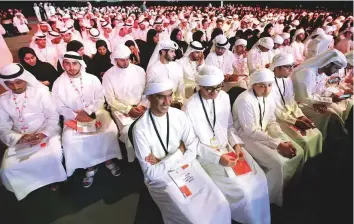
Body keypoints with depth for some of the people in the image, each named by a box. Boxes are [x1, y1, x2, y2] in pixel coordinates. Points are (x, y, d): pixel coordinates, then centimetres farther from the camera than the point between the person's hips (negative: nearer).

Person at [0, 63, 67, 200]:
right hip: (19, 140, 3)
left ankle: (53, 181, 3)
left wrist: (43, 134, -20)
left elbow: (53, 117, -4)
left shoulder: (41, 92, -5)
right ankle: (27, 188, 15)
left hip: (45, 135, -3)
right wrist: (19, 137, -17)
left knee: (53, 157, -30)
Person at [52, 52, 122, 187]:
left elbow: (100, 99, -3)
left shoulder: (92, 79, 1)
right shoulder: (58, 83, 0)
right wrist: (77, 116, -16)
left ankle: (108, 160, 1)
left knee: (110, 130, -24)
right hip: (73, 118, 0)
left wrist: (87, 111, -16)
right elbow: (60, 107, -2)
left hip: (95, 113, 0)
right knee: (69, 140, -25)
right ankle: (90, 167, -3)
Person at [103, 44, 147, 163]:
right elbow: (110, 100, -6)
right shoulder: (108, 75, -4)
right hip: (121, 110, -2)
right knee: (130, 131, -26)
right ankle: (133, 161, 0)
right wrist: (128, 109, -16)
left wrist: (142, 106, -14)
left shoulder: (139, 70, 3)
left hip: (139, 108, 2)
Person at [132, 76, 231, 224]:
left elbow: (194, 148, -5)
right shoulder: (140, 129, -16)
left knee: (220, 206, -10)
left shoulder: (179, 115, -4)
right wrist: (179, 152, -14)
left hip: (186, 166, 4)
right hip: (160, 177, -3)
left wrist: (162, 162, -15)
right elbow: (151, 172, -16)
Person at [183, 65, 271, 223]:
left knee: (259, 180, -4)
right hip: (205, 155, -5)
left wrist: (236, 144, -7)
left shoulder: (224, 97, -1)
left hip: (228, 147, 6)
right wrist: (218, 157, -20)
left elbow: (229, 126, 10)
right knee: (242, 190, -15)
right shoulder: (190, 108, -18)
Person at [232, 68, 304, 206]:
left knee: (298, 153, 0)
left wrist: (285, 140, -10)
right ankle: (272, 199, 6)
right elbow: (251, 132, -24)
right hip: (247, 137, -8)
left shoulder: (268, 98, 0)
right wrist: (278, 144, -22)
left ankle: (286, 188, 22)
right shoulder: (245, 101, -24)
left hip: (264, 134, 8)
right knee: (278, 163, -22)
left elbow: (272, 123, 7)